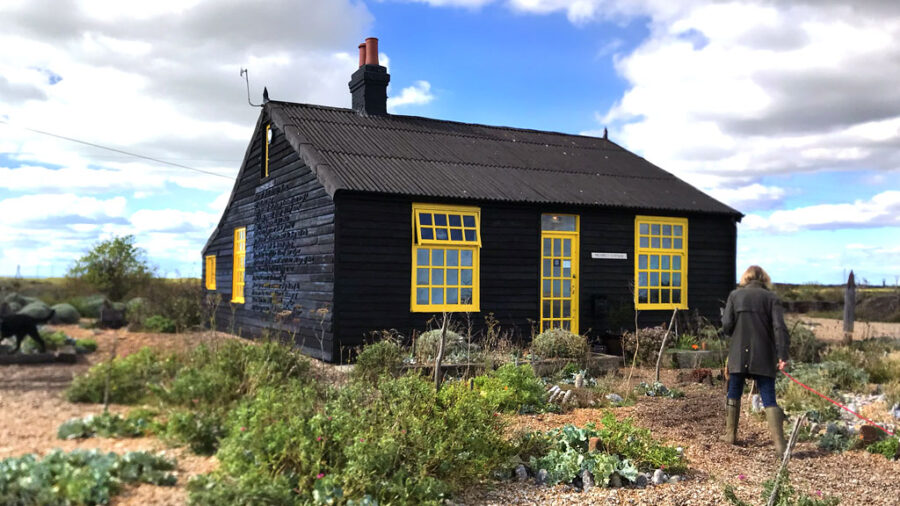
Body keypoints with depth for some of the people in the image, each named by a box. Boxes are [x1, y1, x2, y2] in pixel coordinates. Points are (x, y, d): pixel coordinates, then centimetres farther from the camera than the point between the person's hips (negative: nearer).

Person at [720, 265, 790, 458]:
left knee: (734, 393, 17)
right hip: (764, 356, 0)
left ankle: (730, 434, 24)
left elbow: (726, 325, -2)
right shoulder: (771, 297, 2)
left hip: (739, 354, 0)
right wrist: (782, 355, -11)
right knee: (769, 399, 0)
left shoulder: (735, 295, 3)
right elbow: (779, 327, -9)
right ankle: (780, 444, -9)